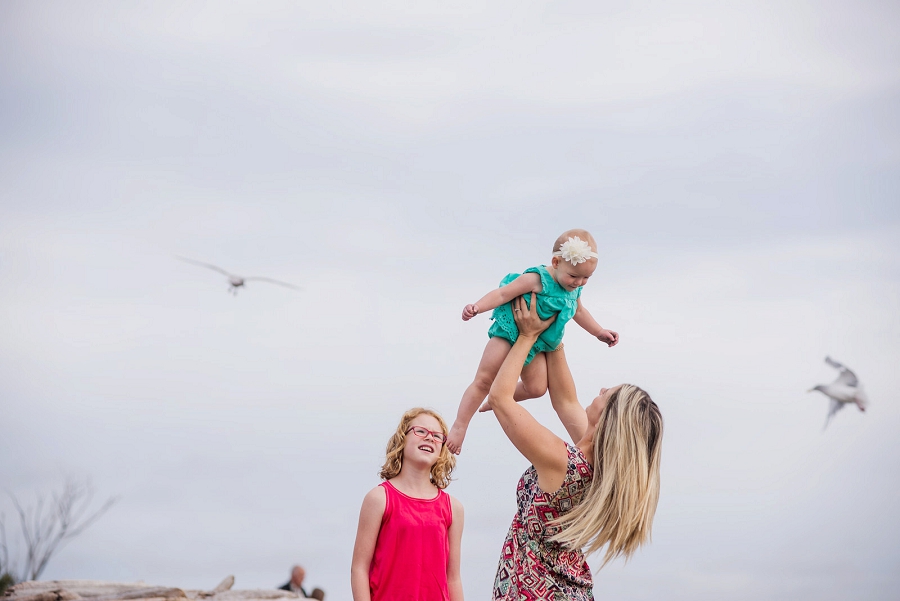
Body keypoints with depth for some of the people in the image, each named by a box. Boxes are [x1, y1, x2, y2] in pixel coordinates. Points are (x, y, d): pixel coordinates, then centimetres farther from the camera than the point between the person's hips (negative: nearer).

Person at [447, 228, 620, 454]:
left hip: (535, 345, 7)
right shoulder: (537, 279, -23)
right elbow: (503, 293, -25)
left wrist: (600, 332, 24)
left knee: (537, 388, -2)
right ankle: (459, 427, -1)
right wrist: (477, 307, -38)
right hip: (509, 334, -7)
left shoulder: (574, 289, 0)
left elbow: (578, 311, 22)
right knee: (484, 381, -8)